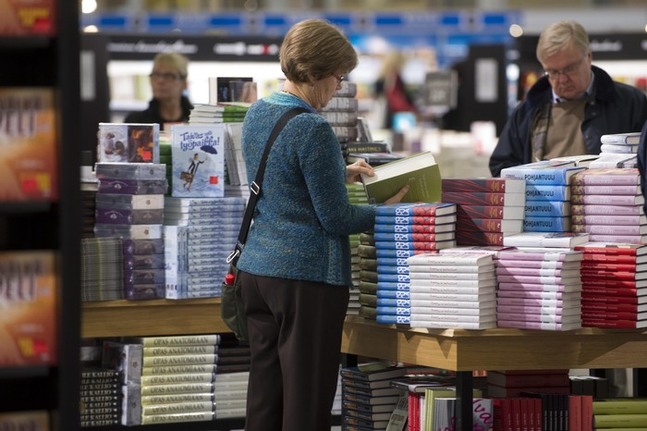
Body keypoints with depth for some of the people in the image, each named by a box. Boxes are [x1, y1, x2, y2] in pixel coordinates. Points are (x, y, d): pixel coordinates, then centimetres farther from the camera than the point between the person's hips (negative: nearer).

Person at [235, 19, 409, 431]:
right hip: (306, 277, -8)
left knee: (265, 397, 11)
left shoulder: (258, 113, 8)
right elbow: (335, 219, -14)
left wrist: (341, 172, 19)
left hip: (257, 268, 8)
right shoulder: (313, 130, -18)